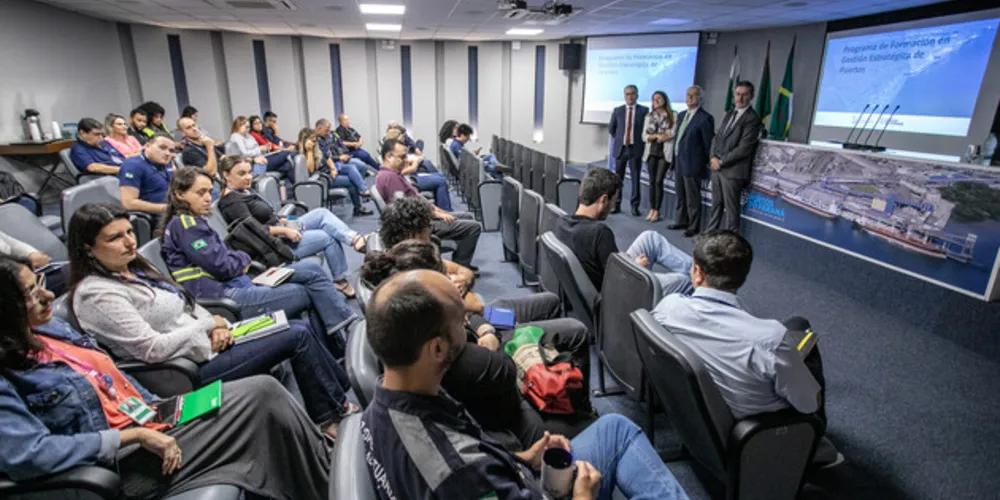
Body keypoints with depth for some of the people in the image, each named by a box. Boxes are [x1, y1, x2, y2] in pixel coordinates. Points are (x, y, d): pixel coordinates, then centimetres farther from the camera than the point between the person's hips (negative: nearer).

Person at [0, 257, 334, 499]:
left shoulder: (50, 329, 9)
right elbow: (28, 455, -24)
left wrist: (158, 408, 3)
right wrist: (133, 435, -22)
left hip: (147, 418, 8)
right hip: (129, 461, -8)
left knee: (264, 390, -10)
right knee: (264, 395, -15)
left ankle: (327, 463, 8)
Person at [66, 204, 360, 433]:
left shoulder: (133, 269, 11)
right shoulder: (96, 295, -17)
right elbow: (152, 349, -23)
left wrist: (216, 326, -4)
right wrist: (208, 324, -13)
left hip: (205, 341, 9)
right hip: (193, 366, -9)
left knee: (299, 327, 1)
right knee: (298, 337, -12)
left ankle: (345, 391, 13)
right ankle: (331, 416, 3)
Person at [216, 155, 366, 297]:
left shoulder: (246, 190, 14)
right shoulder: (232, 202, -16)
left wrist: (280, 221, 3)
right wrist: (284, 230, -21)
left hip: (281, 231, 10)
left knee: (322, 213, -6)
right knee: (328, 238, -13)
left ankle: (355, 239, -19)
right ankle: (341, 281, -2)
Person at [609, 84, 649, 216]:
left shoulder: (644, 110, 1)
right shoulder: (617, 110, 7)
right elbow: (611, 128, 17)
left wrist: (642, 141, 1)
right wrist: (619, 139, 12)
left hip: (636, 148, -2)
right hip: (620, 148, 2)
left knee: (636, 178, 1)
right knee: (618, 178, 5)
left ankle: (635, 206, 7)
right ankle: (616, 204, 12)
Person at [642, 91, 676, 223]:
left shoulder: (672, 115, -1)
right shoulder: (649, 116, 11)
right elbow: (644, 136, 4)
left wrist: (664, 137, -12)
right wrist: (657, 135, -10)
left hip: (665, 152, -3)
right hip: (652, 152, 3)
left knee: (658, 181, -7)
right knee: (652, 181, 4)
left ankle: (657, 211, 0)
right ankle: (651, 209, 9)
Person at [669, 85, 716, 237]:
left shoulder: (705, 118, -11)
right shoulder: (681, 115, 14)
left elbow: (709, 143, -9)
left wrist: (706, 162, -4)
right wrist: (674, 159, 13)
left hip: (692, 164, -8)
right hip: (679, 162, 8)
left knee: (693, 198, 0)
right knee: (680, 195, 16)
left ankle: (693, 227, 9)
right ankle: (681, 221, 29)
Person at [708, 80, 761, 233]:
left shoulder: (753, 118, -9)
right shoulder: (729, 114, 17)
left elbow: (744, 148, -16)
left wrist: (721, 161, -13)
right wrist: (714, 157, -1)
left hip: (733, 170, -7)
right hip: (717, 167, 7)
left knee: (731, 209, -1)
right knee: (716, 205, 14)